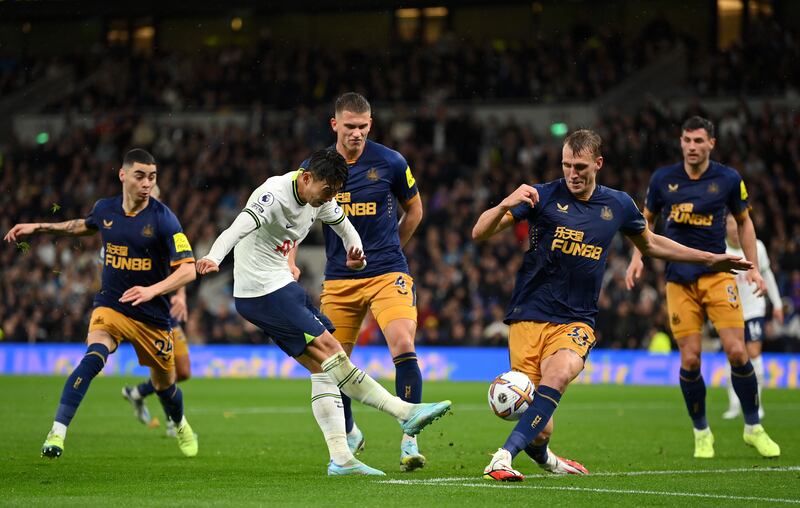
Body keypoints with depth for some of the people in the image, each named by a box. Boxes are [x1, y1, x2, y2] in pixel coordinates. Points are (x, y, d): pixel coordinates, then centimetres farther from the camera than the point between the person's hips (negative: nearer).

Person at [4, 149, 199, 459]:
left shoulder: (162, 218, -15)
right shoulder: (104, 209, -2)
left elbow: (188, 270, -19)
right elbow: (85, 226, 25)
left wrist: (152, 290, -34)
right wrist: (39, 228, 24)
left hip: (152, 316, -1)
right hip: (110, 305, 1)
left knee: (164, 384, 13)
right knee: (95, 356, -29)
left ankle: (180, 426, 50)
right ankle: (57, 433, -31)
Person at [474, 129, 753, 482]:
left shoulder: (618, 205, 8)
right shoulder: (543, 197, -3)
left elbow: (650, 243, 28)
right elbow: (479, 233, -8)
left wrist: (709, 259, 28)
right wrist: (506, 206, -28)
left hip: (576, 322, 2)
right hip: (529, 316, -2)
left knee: (558, 374, -34)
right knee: (539, 432, -7)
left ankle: (505, 455, -37)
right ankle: (541, 456, 29)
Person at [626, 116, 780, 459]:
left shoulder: (728, 179, -1)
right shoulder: (663, 179, 1)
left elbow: (743, 222, 12)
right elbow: (647, 219, 17)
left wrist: (753, 267, 5)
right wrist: (637, 257, 5)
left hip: (717, 273, -1)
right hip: (679, 279, 1)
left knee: (736, 351, -11)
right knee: (689, 360, -5)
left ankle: (753, 427, 6)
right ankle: (701, 433, 13)